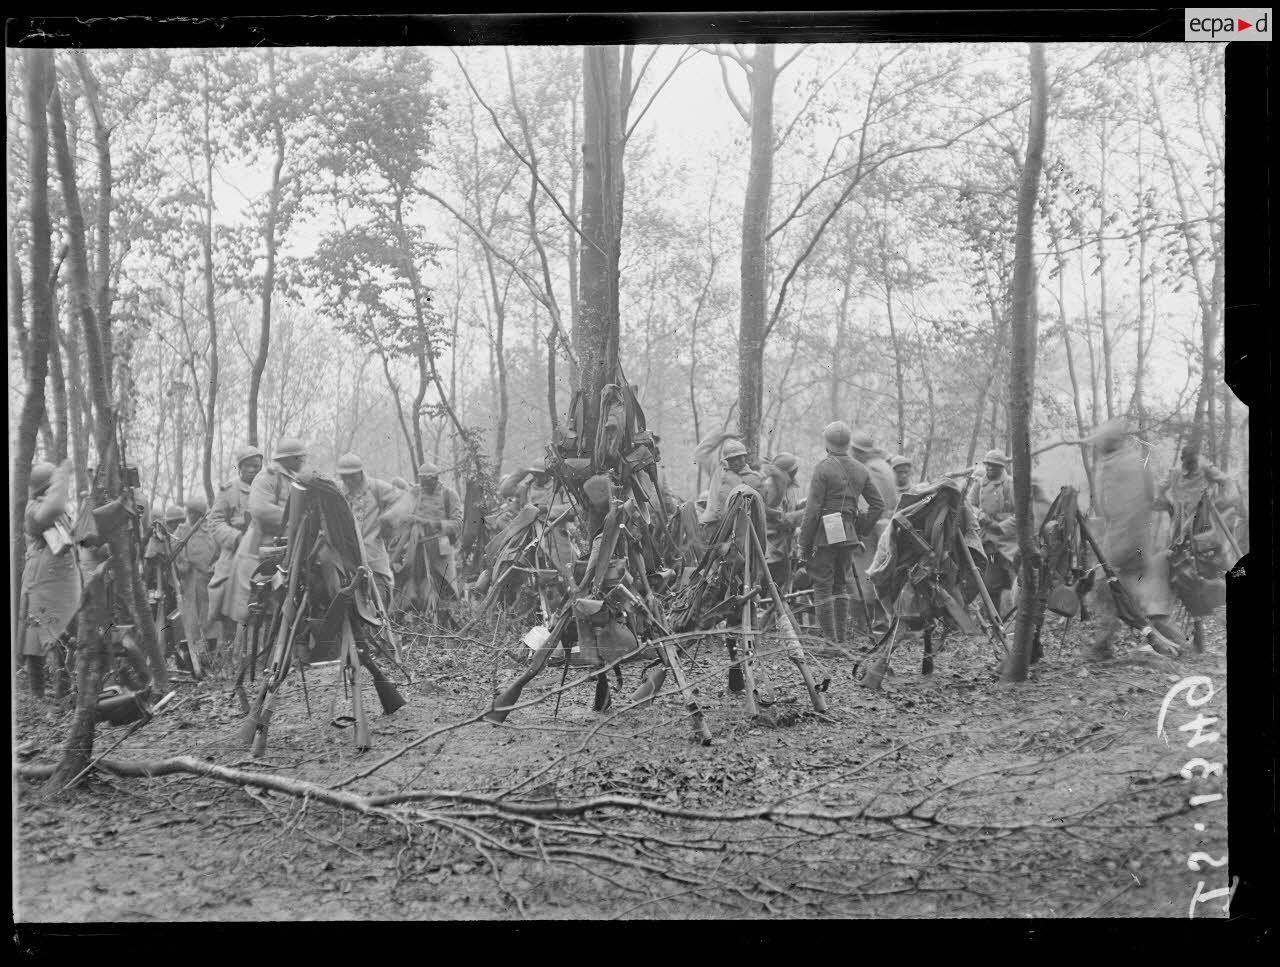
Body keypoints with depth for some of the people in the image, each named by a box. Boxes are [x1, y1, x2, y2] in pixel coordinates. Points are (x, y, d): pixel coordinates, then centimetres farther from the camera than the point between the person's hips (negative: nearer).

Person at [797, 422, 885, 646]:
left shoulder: (823, 468, -10)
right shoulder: (860, 470, 9)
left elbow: (812, 509, -13)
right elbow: (878, 504, 9)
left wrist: (804, 545, -9)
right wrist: (861, 530, 14)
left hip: (825, 535, -6)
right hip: (848, 535, 6)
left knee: (823, 586, 0)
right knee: (841, 584, 17)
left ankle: (829, 639, -1)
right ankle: (841, 635, 18)